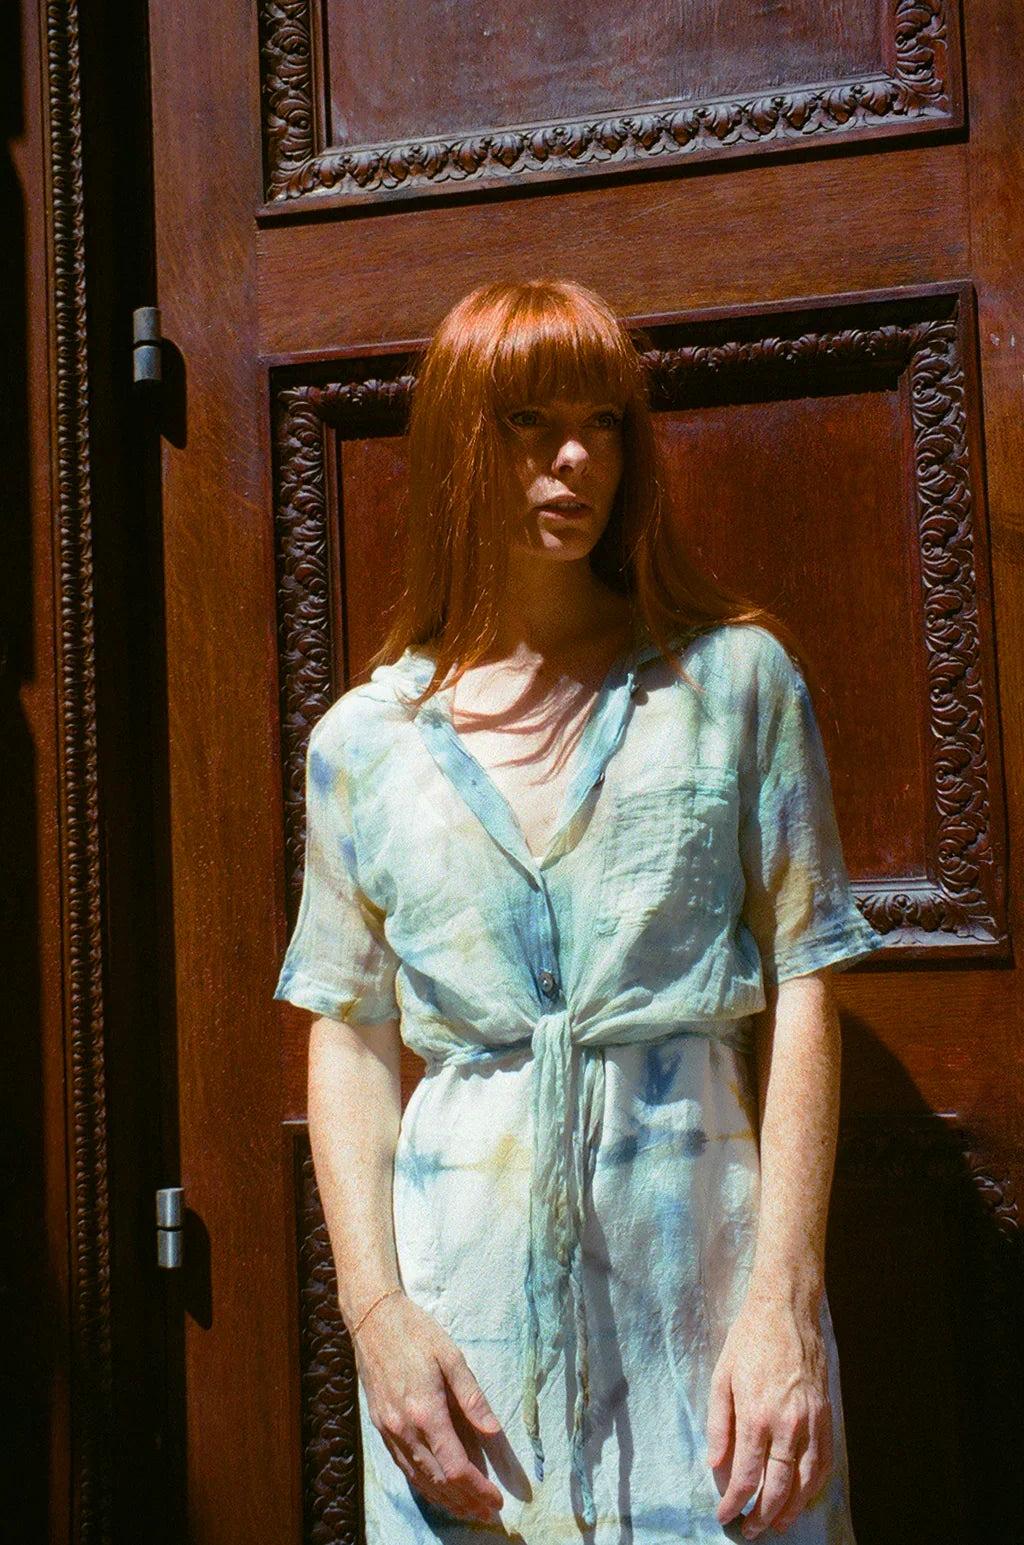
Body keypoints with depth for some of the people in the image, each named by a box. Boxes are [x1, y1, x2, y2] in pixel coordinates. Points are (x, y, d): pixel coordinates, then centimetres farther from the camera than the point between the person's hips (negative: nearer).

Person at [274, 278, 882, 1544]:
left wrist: (785, 1300, -9)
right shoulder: (364, 739, 5)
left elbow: (801, 991, -2)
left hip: (702, 1260, -1)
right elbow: (349, 1037, 6)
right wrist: (375, 1312, -5)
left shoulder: (735, 677, 2)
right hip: (465, 1284, 1)